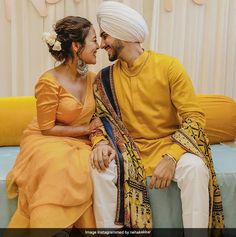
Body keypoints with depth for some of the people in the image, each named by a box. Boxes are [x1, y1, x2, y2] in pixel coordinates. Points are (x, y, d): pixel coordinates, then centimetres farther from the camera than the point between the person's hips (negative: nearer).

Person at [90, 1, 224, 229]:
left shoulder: (169, 66, -11)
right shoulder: (105, 78, -1)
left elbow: (195, 117, -13)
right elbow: (100, 117, 7)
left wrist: (171, 157, -25)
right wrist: (101, 143, -17)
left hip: (170, 144, -2)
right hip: (130, 148, 3)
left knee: (195, 167, -31)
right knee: (100, 165, -26)